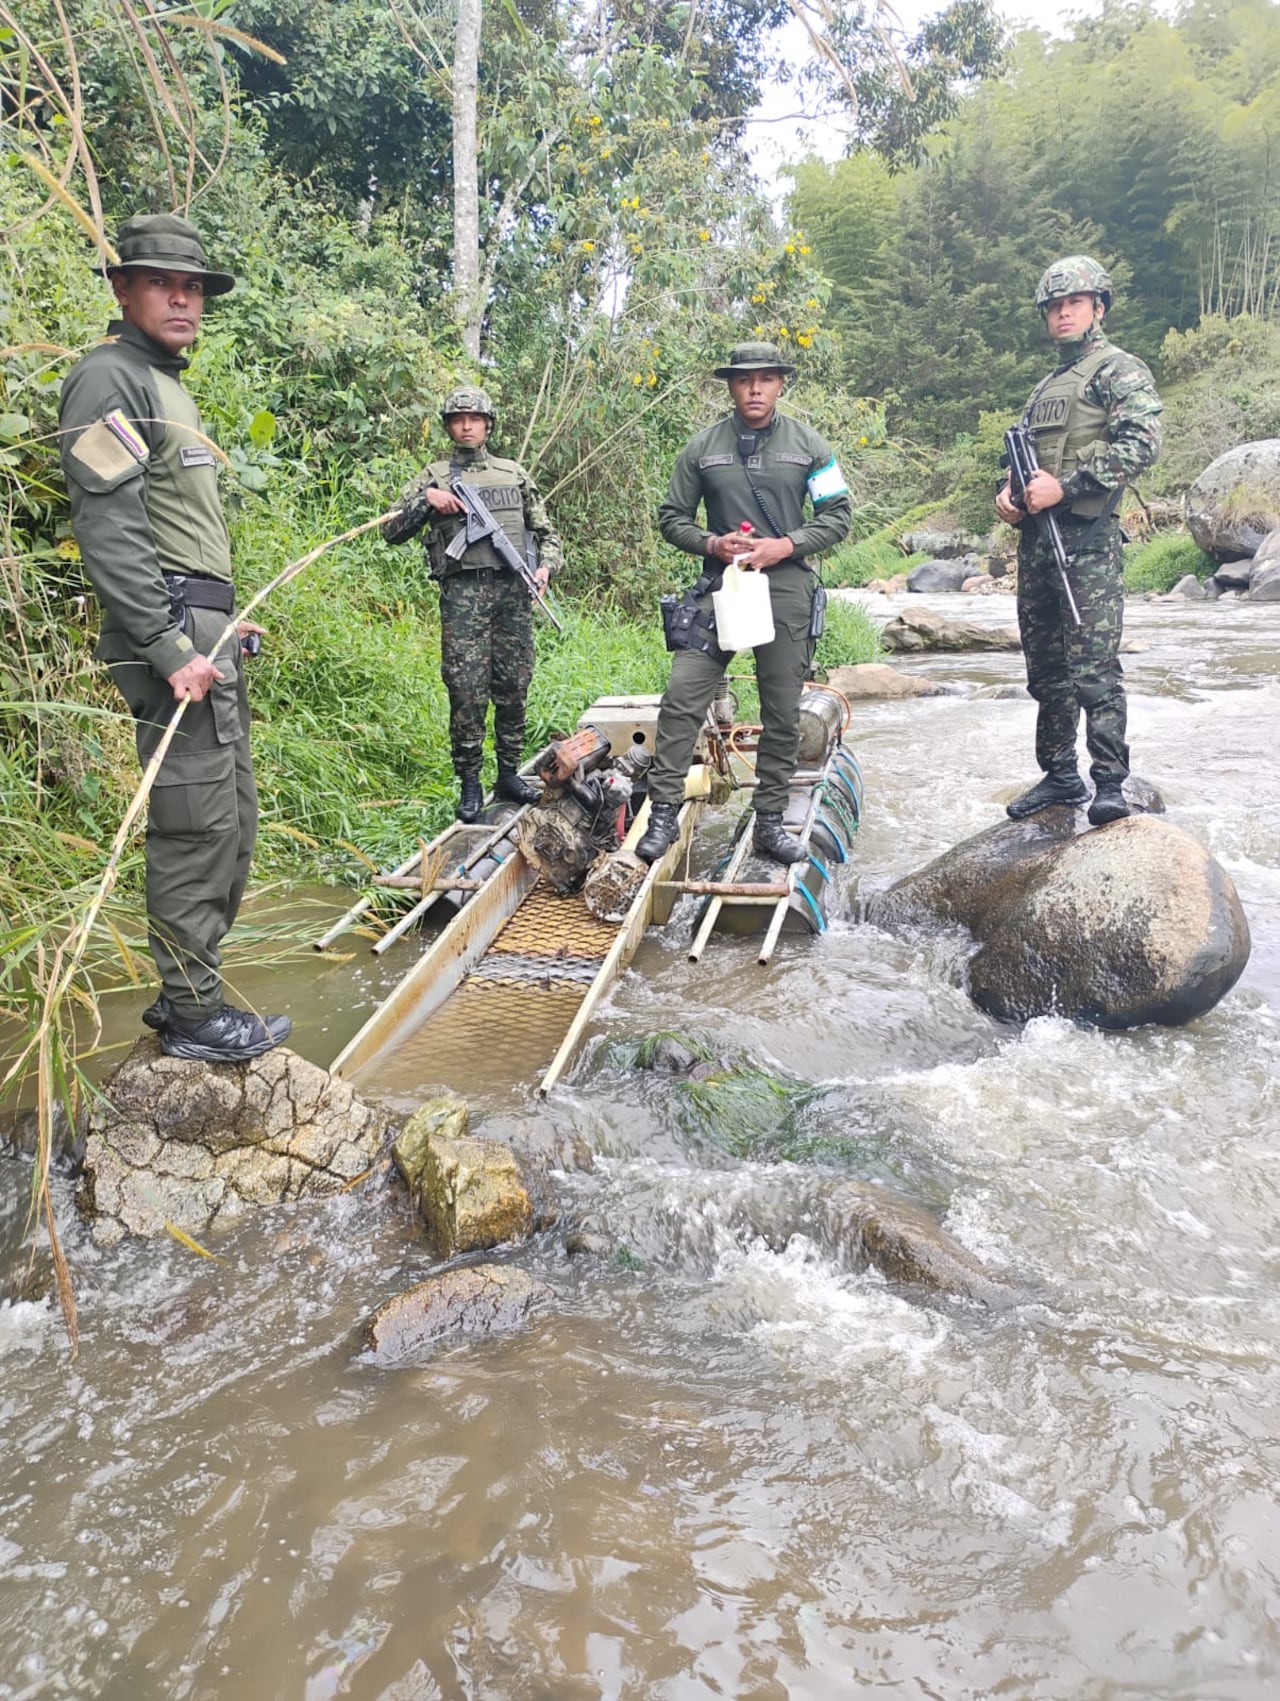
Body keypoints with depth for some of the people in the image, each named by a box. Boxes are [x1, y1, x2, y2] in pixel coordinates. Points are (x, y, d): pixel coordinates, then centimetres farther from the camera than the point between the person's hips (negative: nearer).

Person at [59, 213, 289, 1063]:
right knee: (195, 827, -8)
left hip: (209, 635, 10)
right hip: (173, 636, -10)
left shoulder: (168, 385, 22)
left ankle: (184, 990, 22)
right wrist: (170, 651, -23)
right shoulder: (110, 378, -8)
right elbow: (109, 533, -18)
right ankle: (195, 1016, 2)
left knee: (233, 822, 12)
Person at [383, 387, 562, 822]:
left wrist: (546, 565, 1)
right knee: (466, 690, -6)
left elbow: (545, 531, 19)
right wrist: (426, 500, -8)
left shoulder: (514, 473, 16)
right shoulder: (434, 477, 11)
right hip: (462, 592, -2)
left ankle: (509, 773, 16)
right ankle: (469, 783, 2)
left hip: (513, 590, 2)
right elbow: (392, 531, 5)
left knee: (514, 688, 4)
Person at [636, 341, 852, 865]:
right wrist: (711, 543, -10)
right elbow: (672, 517, 9)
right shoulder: (702, 448, 4)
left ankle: (770, 822, 17)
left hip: (788, 590, 0)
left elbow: (838, 515, 4)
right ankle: (663, 814, 0)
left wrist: (787, 545, -11)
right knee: (682, 699, -9)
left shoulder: (808, 445, 4)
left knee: (783, 713, 5)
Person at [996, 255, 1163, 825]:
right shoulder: (1044, 387, 24)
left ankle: (1110, 782, -9)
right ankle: (1060, 774, 18)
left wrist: (1064, 485, -17)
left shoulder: (1121, 370, 1)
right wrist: (1007, 494, 6)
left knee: (1093, 664, -13)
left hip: (1087, 540, -8)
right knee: (1046, 667, 9)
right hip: (1034, 539, 8)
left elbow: (1142, 444, -13)